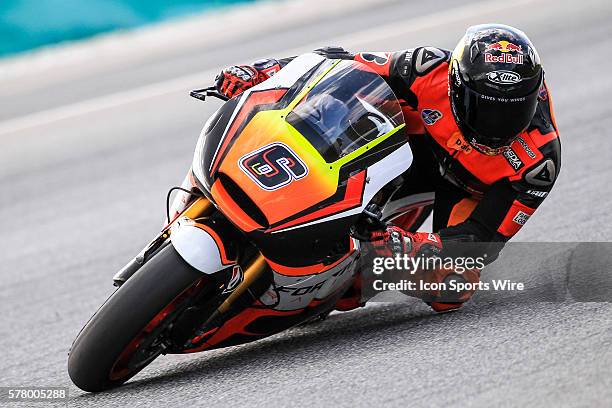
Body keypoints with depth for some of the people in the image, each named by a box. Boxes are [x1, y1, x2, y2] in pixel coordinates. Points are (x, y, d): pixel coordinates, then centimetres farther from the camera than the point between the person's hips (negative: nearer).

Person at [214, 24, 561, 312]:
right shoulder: (432, 70, -32)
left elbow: (483, 238, -34)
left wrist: (414, 247, -51)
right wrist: (263, 71, -31)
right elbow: (347, 66, -22)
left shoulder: (539, 160, -35)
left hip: (470, 191, -1)